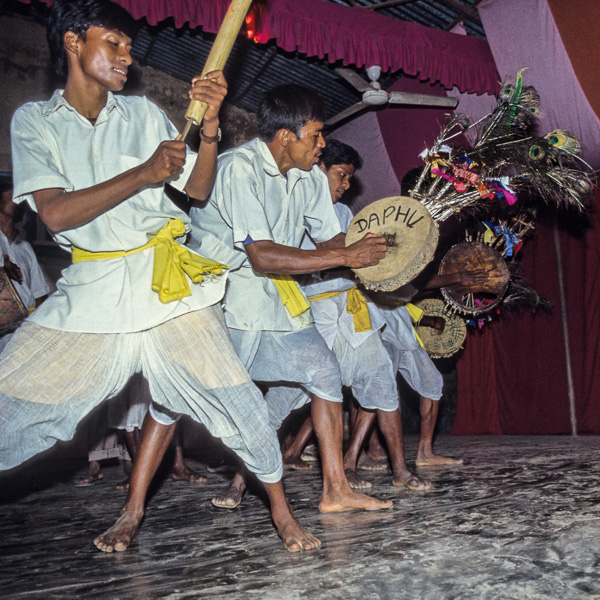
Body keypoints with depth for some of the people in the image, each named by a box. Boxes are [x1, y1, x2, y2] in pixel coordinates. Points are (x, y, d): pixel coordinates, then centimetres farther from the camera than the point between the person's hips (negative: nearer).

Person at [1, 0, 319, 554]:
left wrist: (210, 123, -8)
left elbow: (199, 191, 7)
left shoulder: (143, 113, 8)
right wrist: (143, 174, -15)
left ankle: (281, 510, 10)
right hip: (93, 285, 0)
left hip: (168, 278, 0)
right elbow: (56, 214, -10)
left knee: (229, 392, -7)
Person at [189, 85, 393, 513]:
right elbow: (263, 257, -29)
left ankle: (336, 489, 5)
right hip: (221, 284, -7)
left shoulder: (311, 177, 2)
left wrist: (367, 249, -14)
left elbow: (329, 238, 9)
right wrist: (346, 257, -28)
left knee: (322, 371, -1)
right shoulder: (240, 168, -22)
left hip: (274, 290, 7)